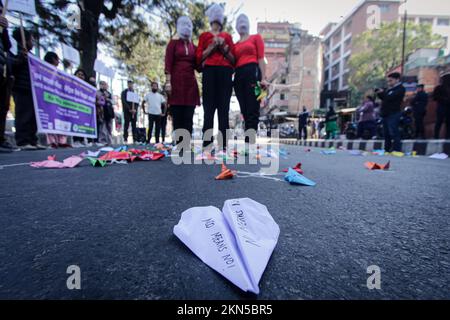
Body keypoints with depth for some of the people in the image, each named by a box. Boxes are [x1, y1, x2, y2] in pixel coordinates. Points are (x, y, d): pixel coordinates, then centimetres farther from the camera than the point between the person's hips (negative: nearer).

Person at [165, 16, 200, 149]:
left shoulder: (194, 46, 19)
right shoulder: (173, 43, 10)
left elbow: (197, 66, 15)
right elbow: (168, 63, -2)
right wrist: (168, 82, -13)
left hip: (190, 83, 3)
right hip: (176, 82, -3)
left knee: (188, 118, -2)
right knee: (177, 117, -5)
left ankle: (187, 146, 2)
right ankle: (178, 145, 1)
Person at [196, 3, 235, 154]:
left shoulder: (227, 36, 23)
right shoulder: (204, 36, 19)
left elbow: (233, 60, 16)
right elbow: (199, 58, 8)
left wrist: (224, 48, 1)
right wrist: (212, 46, -2)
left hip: (225, 73, 1)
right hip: (209, 72, -1)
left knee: (224, 109, -7)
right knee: (209, 109, -9)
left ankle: (222, 145, -7)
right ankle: (206, 145, -8)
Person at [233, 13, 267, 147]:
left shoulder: (256, 37, 15)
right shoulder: (235, 45, 24)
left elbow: (261, 58, 3)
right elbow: (233, 63, 19)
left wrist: (263, 78, -9)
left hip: (253, 73, -4)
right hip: (238, 76, 4)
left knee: (252, 111, -12)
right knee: (245, 111, 0)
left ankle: (250, 144, -16)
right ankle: (249, 143, 3)